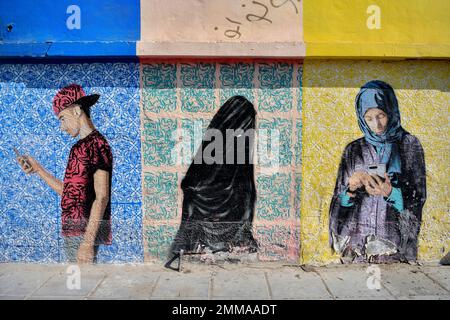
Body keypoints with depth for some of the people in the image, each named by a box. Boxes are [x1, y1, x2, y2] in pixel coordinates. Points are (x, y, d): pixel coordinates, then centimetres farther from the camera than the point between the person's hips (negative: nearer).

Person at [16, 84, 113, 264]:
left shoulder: (97, 144, -12)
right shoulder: (78, 147, 17)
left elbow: (101, 198, -19)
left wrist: (88, 242, -23)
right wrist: (37, 169, 21)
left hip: (85, 233, -9)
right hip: (72, 232, 9)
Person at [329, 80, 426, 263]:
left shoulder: (409, 145, 1)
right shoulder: (353, 150, 6)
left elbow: (418, 197, -2)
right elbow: (340, 200, 5)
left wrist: (389, 192, -21)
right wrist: (352, 188, -16)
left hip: (393, 241, -1)